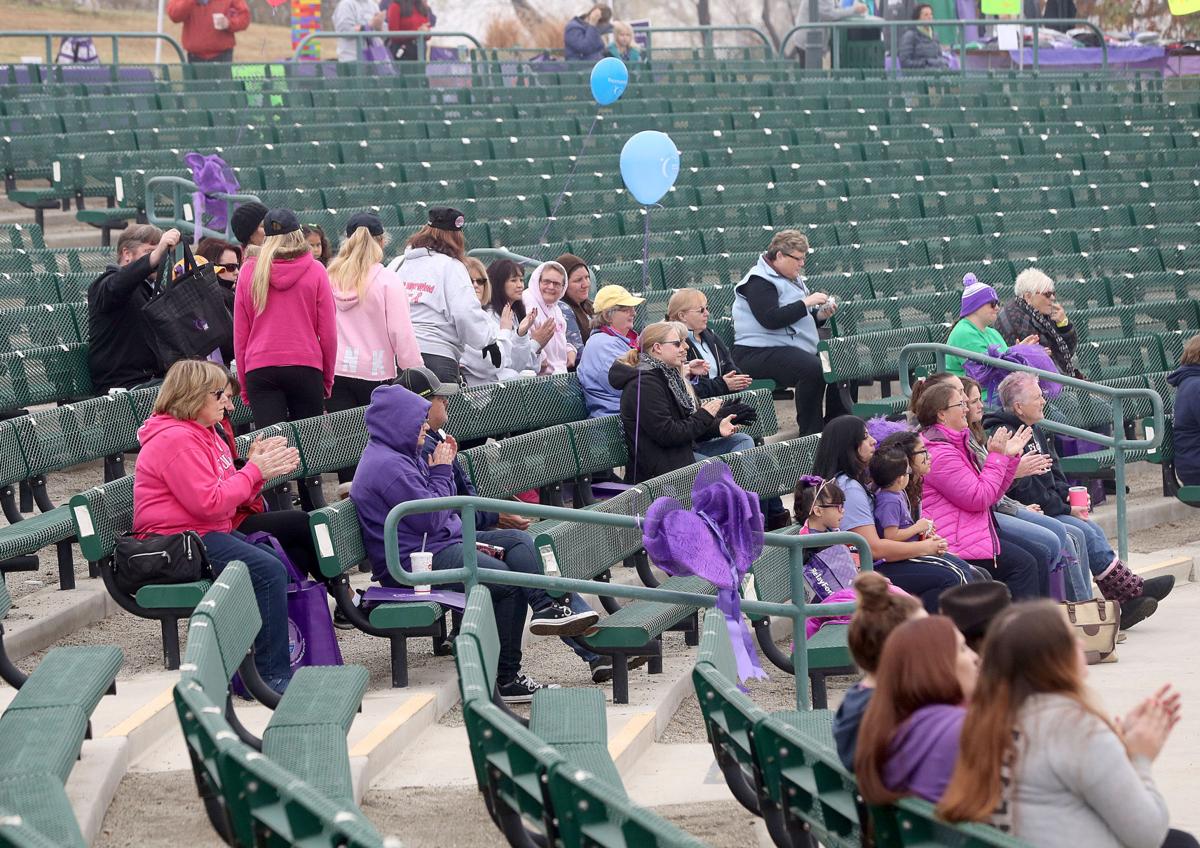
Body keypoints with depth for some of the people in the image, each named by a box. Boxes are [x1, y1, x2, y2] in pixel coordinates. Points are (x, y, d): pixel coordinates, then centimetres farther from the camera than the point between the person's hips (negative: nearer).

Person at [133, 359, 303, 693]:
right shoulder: (176, 440, -15)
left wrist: (258, 467, 0)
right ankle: (272, 675, -20)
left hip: (210, 532, 11)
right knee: (268, 571, -24)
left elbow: (231, 498, 17)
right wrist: (254, 471, -13)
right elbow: (209, 503, -21)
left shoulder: (205, 435, 19)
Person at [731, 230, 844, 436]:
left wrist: (819, 315, 7)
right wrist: (806, 303, -19)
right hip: (759, 353, -10)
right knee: (813, 369, -34)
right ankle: (810, 433, -29)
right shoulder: (759, 281, -10)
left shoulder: (791, 279, 21)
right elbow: (770, 319, -23)